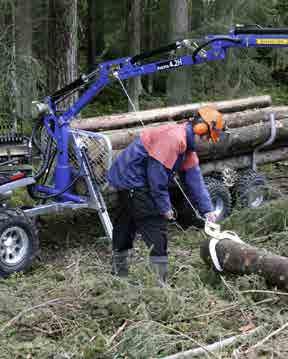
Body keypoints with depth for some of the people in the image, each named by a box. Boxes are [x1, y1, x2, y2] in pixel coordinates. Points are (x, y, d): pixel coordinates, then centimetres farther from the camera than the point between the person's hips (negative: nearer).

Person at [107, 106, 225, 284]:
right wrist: (164, 207, -17)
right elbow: (157, 173, -25)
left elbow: (194, 179, 8)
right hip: (133, 181, -11)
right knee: (156, 228, -11)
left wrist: (207, 210, 1)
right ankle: (160, 283, -9)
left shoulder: (187, 146, 10)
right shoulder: (174, 137, -22)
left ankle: (119, 273, 32)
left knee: (127, 223, 19)